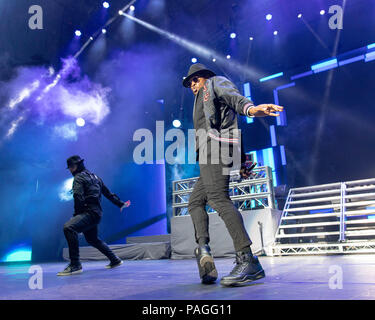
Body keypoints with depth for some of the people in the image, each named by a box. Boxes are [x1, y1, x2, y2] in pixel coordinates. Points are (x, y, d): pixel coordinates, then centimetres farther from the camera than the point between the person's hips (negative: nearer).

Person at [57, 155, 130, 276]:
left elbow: (78, 198, -16)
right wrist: (120, 204, 34)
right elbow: (108, 193, 27)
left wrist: (76, 215, -8)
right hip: (96, 213, 10)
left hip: (89, 212, -10)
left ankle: (75, 265, -30)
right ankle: (115, 260, 35)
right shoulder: (94, 177, 23)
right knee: (92, 239, 26)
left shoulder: (79, 177, -2)